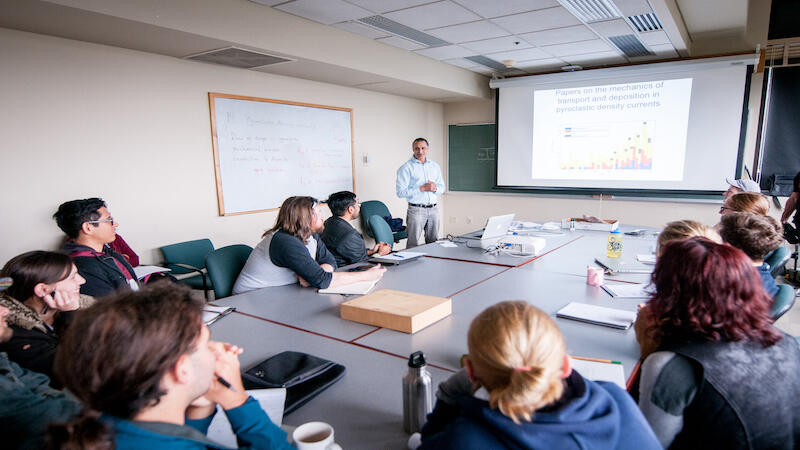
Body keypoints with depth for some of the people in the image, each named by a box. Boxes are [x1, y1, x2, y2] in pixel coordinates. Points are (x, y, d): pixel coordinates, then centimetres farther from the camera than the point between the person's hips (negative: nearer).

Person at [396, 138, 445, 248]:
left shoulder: (435, 166, 13)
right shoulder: (406, 168, -4)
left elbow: (442, 188, 18)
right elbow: (401, 192, -12)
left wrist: (435, 188, -6)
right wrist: (422, 188, -16)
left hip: (433, 209, 5)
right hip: (416, 209, -5)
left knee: (434, 243, 11)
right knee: (413, 245, -3)